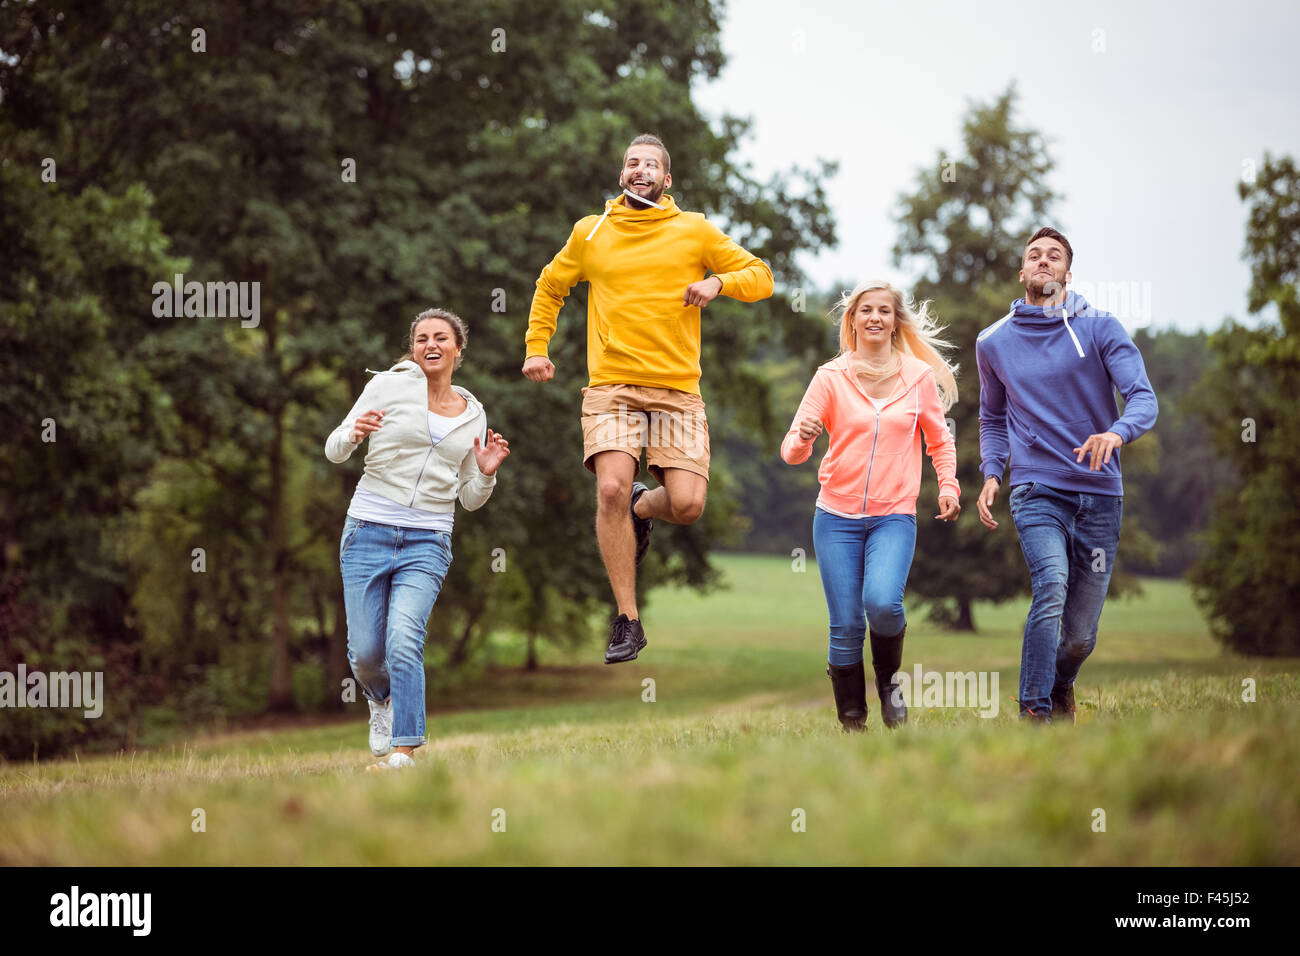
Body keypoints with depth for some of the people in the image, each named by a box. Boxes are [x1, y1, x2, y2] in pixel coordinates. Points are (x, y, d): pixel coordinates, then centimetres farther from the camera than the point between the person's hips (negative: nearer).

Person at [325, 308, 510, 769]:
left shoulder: (473, 415, 11)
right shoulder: (389, 385, 1)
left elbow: (470, 500, 17)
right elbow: (334, 450, 5)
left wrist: (486, 474, -4)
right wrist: (354, 434, -17)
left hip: (427, 544, 1)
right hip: (368, 534, 0)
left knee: (404, 640, -20)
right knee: (366, 652, 0)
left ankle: (404, 752, -17)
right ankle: (382, 699, 36)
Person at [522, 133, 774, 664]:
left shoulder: (696, 231, 9)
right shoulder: (590, 232, 12)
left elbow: (761, 276, 11)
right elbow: (549, 287, 27)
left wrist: (718, 282, -9)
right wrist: (536, 347, 17)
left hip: (677, 387, 0)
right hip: (610, 385, 0)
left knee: (687, 505, -14)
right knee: (611, 488, -21)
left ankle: (641, 509, 25)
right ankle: (627, 621, -9)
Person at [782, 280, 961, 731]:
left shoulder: (919, 376, 5)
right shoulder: (831, 377, 1)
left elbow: (939, 439, 19)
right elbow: (791, 450, -2)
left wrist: (948, 485, 2)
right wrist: (802, 440, -25)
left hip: (894, 516, 0)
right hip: (837, 515, 0)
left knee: (882, 601, -25)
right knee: (845, 625, -4)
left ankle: (888, 678, 5)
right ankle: (851, 721, 12)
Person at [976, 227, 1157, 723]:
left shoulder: (1100, 328, 1)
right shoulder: (994, 342, 9)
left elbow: (1143, 398, -8)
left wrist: (1116, 433, -30)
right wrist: (990, 473, 7)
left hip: (1099, 492, 0)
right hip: (1036, 489, 0)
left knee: (1081, 637, 4)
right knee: (1051, 586, -28)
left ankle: (1061, 685, 38)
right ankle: (1034, 715, -23)